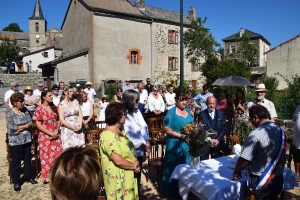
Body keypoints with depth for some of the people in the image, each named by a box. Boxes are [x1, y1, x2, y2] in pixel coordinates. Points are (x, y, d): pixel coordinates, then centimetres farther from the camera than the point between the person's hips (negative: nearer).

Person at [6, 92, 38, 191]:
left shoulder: (25, 110, 3)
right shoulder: (9, 112, -11)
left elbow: (30, 123, -2)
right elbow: (11, 129, -18)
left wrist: (19, 128, -16)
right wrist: (25, 126, -11)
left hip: (27, 139, 5)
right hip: (15, 142, -5)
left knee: (28, 159, 17)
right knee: (16, 161, 8)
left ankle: (28, 177, 34)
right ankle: (16, 182, 22)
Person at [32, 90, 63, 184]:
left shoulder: (54, 107, 5)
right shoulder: (39, 109, -8)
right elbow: (38, 125, -11)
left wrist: (56, 131, -7)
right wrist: (50, 133, -15)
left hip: (56, 135, 4)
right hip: (45, 136, -4)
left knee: (57, 155, 7)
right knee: (46, 156, 7)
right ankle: (47, 177, 22)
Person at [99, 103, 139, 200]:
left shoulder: (121, 132, 7)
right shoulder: (107, 136, -23)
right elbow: (118, 160, -28)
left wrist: (137, 162, -10)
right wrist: (135, 166, -13)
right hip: (118, 179, -8)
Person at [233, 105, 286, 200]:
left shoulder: (256, 134, -24)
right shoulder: (280, 130, 1)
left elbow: (244, 160, -22)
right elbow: (279, 155, 13)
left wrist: (236, 172, -4)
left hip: (262, 183, -8)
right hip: (278, 180, 8)